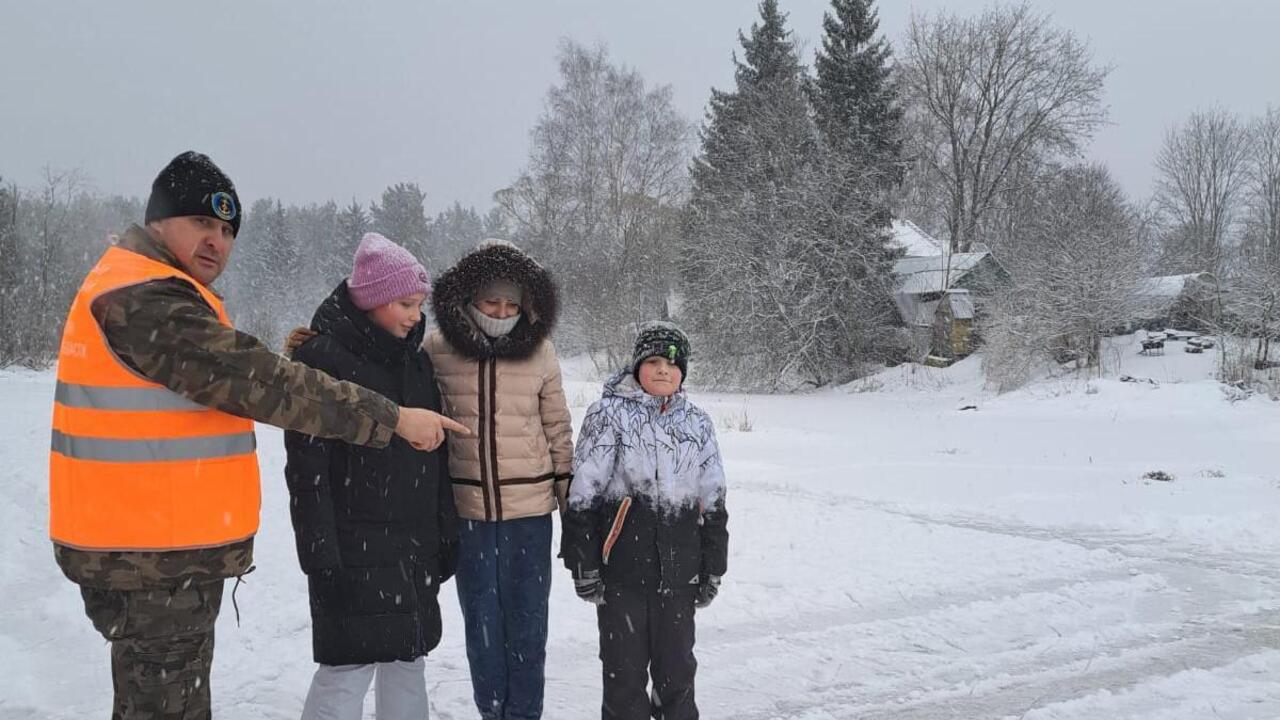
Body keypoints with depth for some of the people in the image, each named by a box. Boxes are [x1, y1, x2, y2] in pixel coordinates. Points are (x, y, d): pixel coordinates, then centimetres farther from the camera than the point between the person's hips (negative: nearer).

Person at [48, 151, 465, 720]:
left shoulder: (150, 292, 16)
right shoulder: (141, 299, -19)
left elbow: (228, 377, 18)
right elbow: (259, 385, -24)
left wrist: (276, 363, 0)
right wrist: (391, 417, -21)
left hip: (169, 551, 10)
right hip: (152, 562, -10)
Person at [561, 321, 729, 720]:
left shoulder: (698, 423, 7)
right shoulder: (609, 414, -6)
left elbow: (713, 502, 12)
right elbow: (583, 497, -7)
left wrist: (713, 569, 11)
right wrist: (583, 563, -8)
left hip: (678, 570, 3)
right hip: (622, 568, -3)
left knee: (677, 664, 14)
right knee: (624, 665, 8)